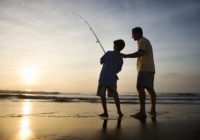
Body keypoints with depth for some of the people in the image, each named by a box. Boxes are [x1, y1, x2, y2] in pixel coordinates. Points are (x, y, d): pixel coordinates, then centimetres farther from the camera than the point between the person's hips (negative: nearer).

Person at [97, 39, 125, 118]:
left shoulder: (109, 53, -6)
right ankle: (119, 112, 15)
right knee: (115, 96, 15)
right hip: (112, 79, 5)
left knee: (102, 95, 4)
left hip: (103, 78, -4)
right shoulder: (121, 59, 8)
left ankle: (105, 113, 4)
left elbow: (101, 61, 2)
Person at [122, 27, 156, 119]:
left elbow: (140, 53, -21)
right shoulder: (146, 41, 27)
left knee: (140, 88, -18)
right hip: (149, 69, 11)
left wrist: (126, 56, -18)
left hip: (145, 69, -11)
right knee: (150, 89, 11)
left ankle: (142, 112, -25)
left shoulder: (142, 40, -3)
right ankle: (153, 110, 17)